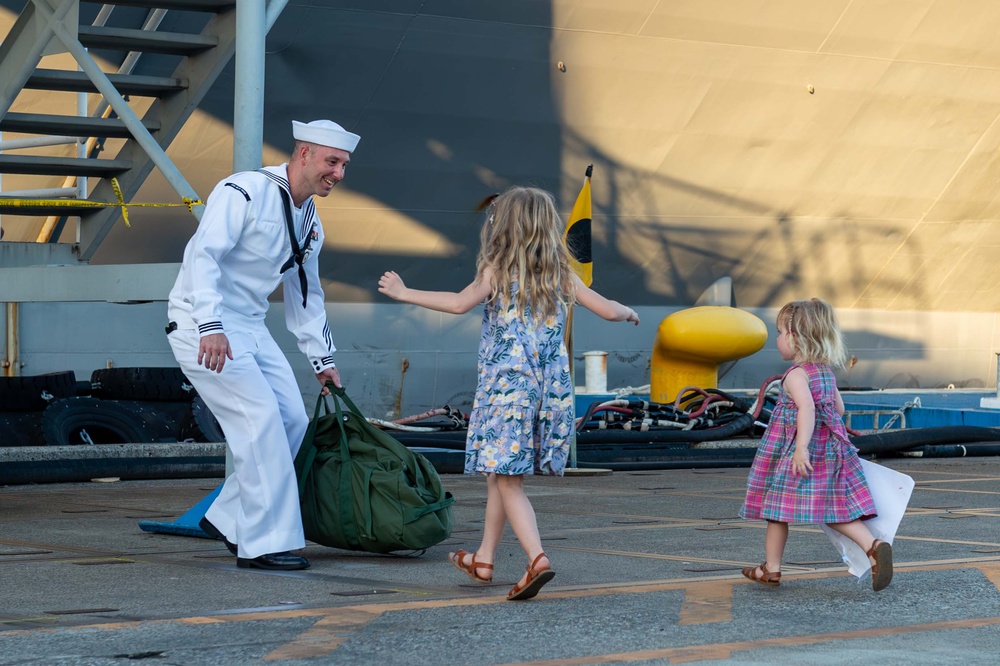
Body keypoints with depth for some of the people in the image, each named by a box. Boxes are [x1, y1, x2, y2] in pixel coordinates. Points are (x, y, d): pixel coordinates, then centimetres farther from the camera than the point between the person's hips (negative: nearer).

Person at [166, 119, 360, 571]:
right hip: (203, 323, -9)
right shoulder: (244, 192, -16)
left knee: (293, 421, 3)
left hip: (249, 326, 9)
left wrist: (322, 358, 21)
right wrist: (211, 326, -35)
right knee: (261, 419, -17)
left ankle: (228, 519, 15)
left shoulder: (310, 222, 12)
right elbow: (203, 255, -25)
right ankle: (264, 543, -11)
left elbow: (305, 293, 23)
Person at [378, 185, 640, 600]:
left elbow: (460, 303, -21)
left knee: (507, 480, -4)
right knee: (499, 476, 20)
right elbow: (608, 310, 8)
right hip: (551, 391, 6)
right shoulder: (561, 276, 7)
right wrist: (628, 313, 31)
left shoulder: (497, 272, -6)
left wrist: (405, 293, -13)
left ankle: (537, 559, -22)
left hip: (506, 387, -5)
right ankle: (483, 560, 29)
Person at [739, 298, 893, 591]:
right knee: (836, 511, 5)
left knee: (776, 510, 8)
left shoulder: (796, 375, -15)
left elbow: (807, 408, -30)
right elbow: (839, 408, 20)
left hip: (791, 455, -7)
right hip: (830, 450, 7)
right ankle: (874, 547, -16)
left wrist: (801, 448, -36)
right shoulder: (826, 372, 10)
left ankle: (771, 569, 18)